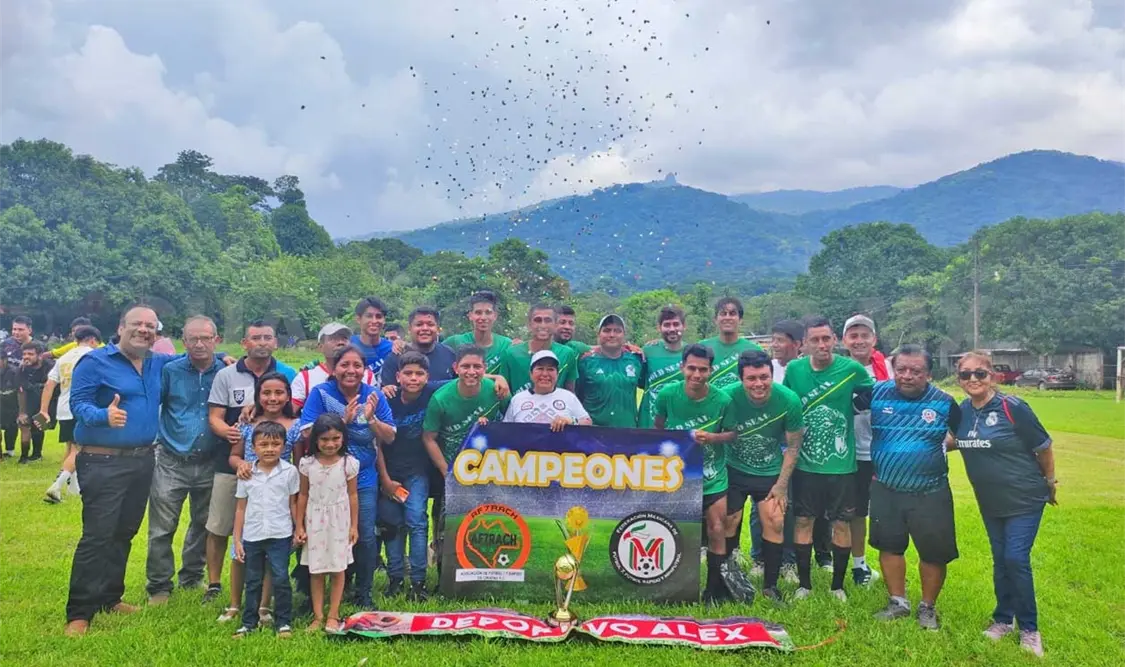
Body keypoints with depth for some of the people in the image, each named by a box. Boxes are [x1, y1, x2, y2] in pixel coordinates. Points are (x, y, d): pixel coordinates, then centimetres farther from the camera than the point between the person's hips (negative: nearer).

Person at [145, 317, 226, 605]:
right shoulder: (169, 371, -3)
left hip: (209, 464, 2)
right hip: (172, 462, -2)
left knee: (203, 524, 16)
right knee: (162, 528, -1)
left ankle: (192, 577, 34)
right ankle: (159, 587, 14)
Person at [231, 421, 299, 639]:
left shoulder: (289, 471, -4)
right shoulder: (247, 474, 1)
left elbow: (293, 504, 3)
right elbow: (241, 508, 5)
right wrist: (237, 540, 4)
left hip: (280, 535, -2)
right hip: (252, 537, 2)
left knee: (281, 579, -1)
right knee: (252, 581, 14)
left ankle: (283, 621, 11)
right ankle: (249, 622, 25)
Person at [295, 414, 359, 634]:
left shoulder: (349, 463, -7)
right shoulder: (307, 463, -5)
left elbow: (353, 495, -1)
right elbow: (303, 495, 2)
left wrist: (354, 525, 0)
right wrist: (299, 526, 2)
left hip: (339, 520, -1)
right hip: (314, 520, 1)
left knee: (337, 569, 4)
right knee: (316, 571, 6)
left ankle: (333, 615, 13)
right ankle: (318, 616, 14)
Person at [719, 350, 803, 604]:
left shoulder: (789, 400, -21)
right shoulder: (727, 397, -24)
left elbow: (793, 445, -8)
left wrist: (782, 484, -7)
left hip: (771, 473, 1)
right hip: (734, 471, -1)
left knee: (775, 523, -2)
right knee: (728, 522, 4)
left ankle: (770, 585, 13)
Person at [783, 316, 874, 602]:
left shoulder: (852, 369, -10)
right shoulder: (793, 369, -3)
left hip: (841, 464, -1)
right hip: (805, 463, 2)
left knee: (841, 523, 8)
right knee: (803, 521, 8)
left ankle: (838, 586, 24)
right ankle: (804, 583, 23)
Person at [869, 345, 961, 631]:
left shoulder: (944, 403, -7)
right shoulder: (877, 393, -7)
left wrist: (941, 447, -3)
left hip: (930, 493, -1)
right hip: (885, 489, 1)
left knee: (934, 552, 5)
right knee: (889, 546, 12)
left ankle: (928, 607, 26)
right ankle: (898, 602, 30)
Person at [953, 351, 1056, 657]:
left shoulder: (1013, 408, -21)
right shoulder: (962, 410, -4)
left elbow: (1044, 447, -9)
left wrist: (1050, 482, 1)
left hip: (1024, 500, -5)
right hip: (990, 502, 5)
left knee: (1016, 559, -8)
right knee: (1000, 559, 14)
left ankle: (1029, 629, 10)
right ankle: (1004, 619, 30)